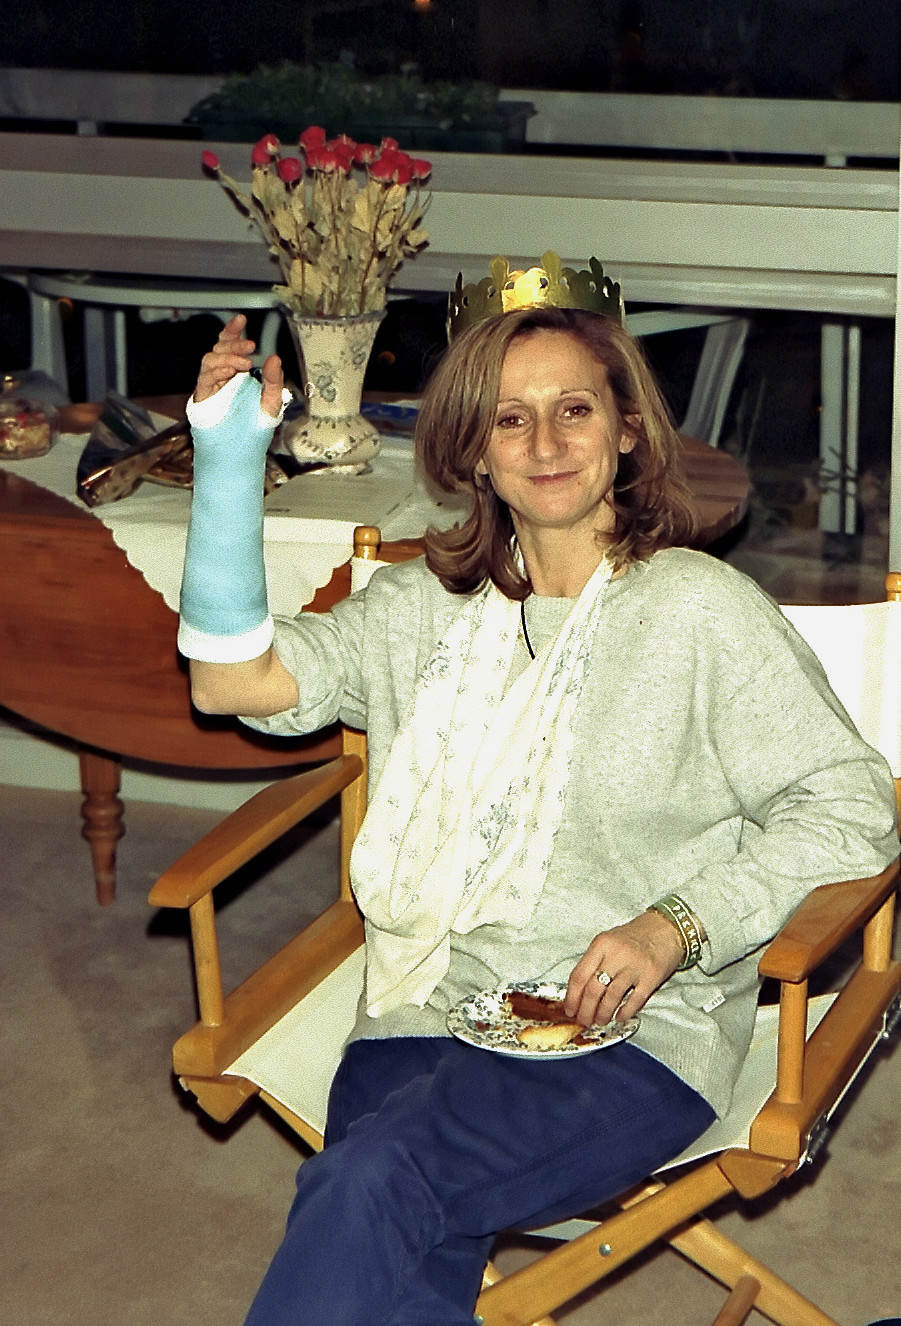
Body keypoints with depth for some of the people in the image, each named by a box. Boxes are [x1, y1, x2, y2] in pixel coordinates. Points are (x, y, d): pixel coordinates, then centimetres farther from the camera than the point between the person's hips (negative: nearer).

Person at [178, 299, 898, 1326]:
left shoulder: (699, 609, 1)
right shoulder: (427, 605, 14)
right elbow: (235, 680, 3)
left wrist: (676, 926, -16)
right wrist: (230, 464, -6)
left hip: (634, 1032, -3)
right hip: (423, 1016, 4)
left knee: (371, 1184, -29)